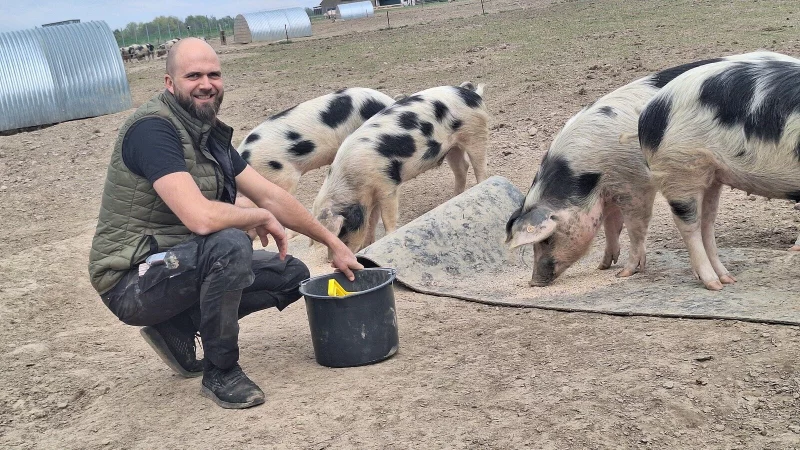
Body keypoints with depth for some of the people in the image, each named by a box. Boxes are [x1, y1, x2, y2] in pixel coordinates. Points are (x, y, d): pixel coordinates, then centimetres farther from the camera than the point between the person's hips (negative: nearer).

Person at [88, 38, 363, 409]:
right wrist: (261, 217, -13)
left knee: (292, 274, 6)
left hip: (180, 265, 9)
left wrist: (334, 244, 12)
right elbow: (201, 218, -32)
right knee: (229, 245, -34)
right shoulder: (153, 128, -21)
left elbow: (271, 197, 11)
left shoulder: (210, 133, 6)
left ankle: (178, 327, 9)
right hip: (132, 283, -9)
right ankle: (221, 373, -13)